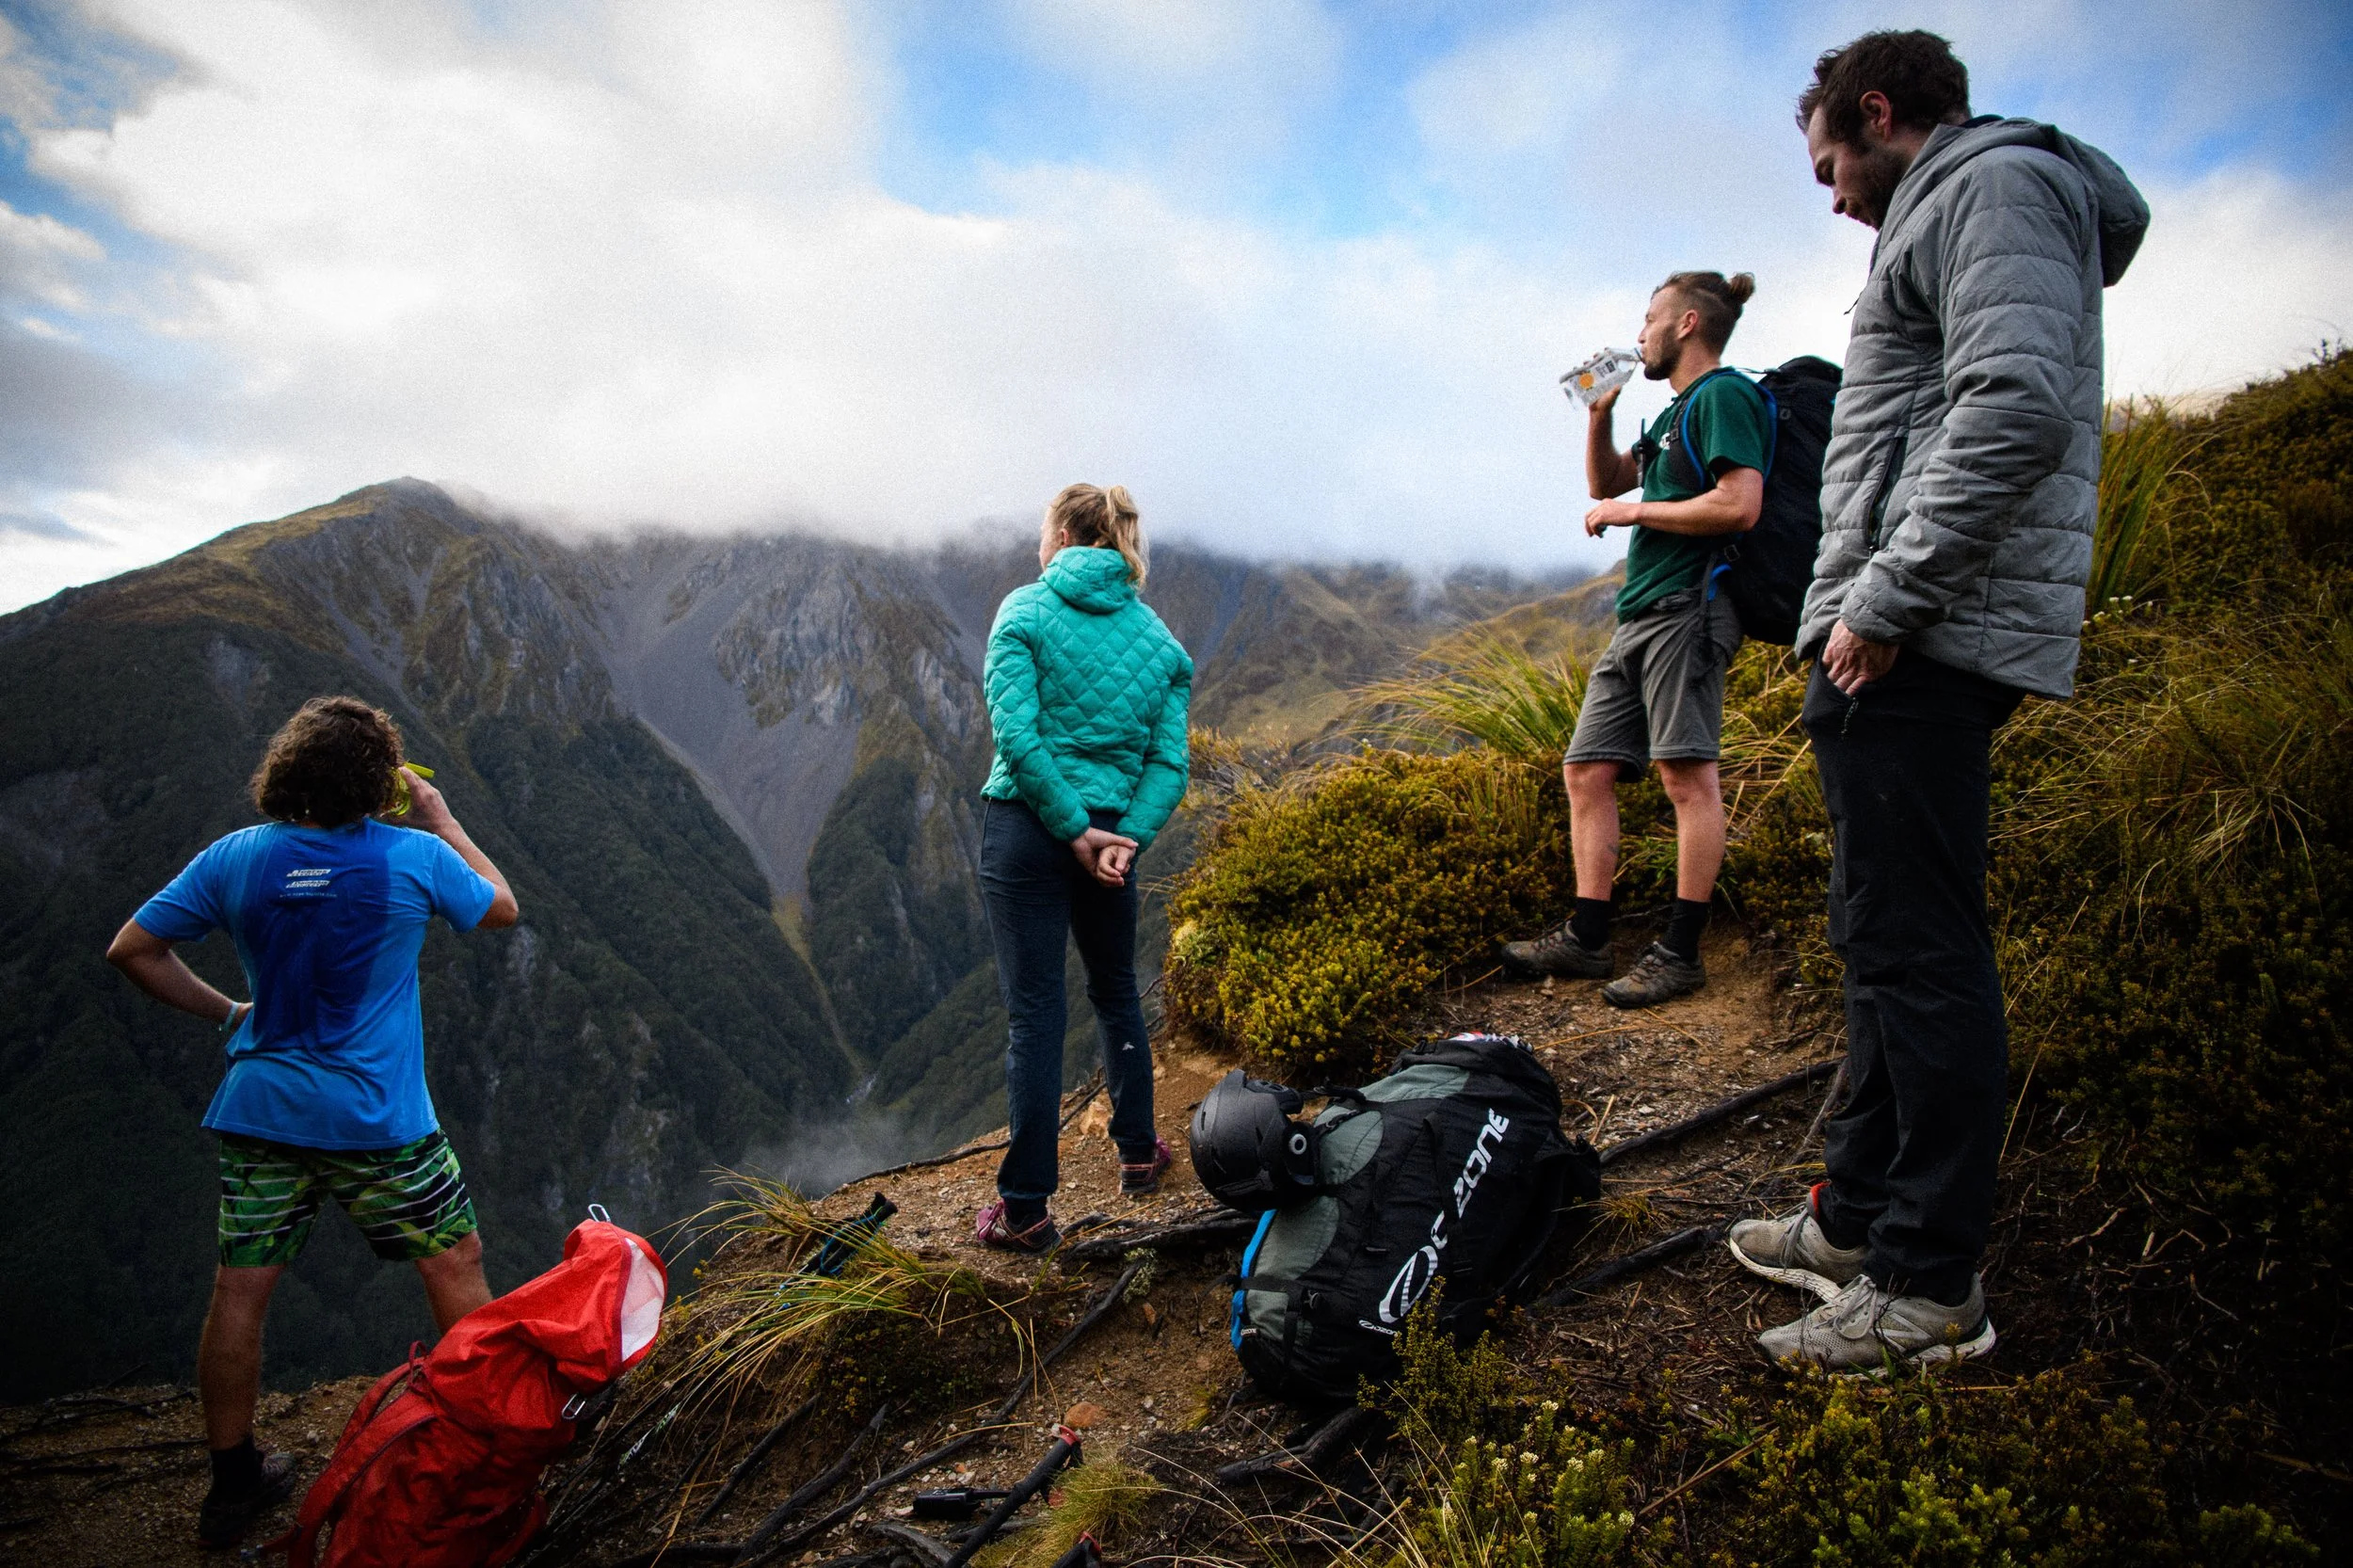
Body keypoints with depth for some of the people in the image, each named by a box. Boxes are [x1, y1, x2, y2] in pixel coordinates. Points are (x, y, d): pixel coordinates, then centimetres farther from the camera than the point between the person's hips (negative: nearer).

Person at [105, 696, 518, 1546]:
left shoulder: (233, 859, -4)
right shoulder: (413, 856, -13)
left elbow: (131, 948, 2)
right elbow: (502, 907, 4)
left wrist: (223, 1010, 11)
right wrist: (443, 822, 11)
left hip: (258, 1113, 4)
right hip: (377, 1120, -3)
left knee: (239, 1292, 14)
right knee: (454, 1267, 12)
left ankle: (232, 1482, 28)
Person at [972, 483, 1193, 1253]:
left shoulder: (1025, 610, -4)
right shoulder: (1158, 637, 9)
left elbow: (1016, 734, -17)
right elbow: (1169, 761, -2)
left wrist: (1073, 828, -13)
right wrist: (1128, 837, -10)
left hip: (1026, 828, -4)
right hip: (1111, 832, 4)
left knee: (1034, 1012, 0)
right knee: (1116, 995, 22)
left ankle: (1026, 1210, 8)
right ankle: (1138, 1154, 36)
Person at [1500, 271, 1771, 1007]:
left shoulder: (1723, 395, -5)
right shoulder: (1678, 410, 25)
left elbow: (1740, 505, -18)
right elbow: (1603, 481, 34)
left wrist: (1634, 511, -8)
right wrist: (1600, 413, 18)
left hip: (1686, 608, -10)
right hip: (1638, 617, 10)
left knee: (1688, 774, -9)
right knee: (1586, 771, 6)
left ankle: (1680, 952, -6)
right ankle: (1586, 939, 9)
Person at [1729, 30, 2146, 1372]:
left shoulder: (1994, 185, -2)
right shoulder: (1957, 211, 29)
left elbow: (2019, 408, -20)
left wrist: (1887, 600, -19)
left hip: (1918, 649, -11)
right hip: (1904, 650, 11)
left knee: (1920, 953, -8)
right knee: (1884, 941, 13)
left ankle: (1932, 1283, 1)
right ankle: (1860, 1216, 23)